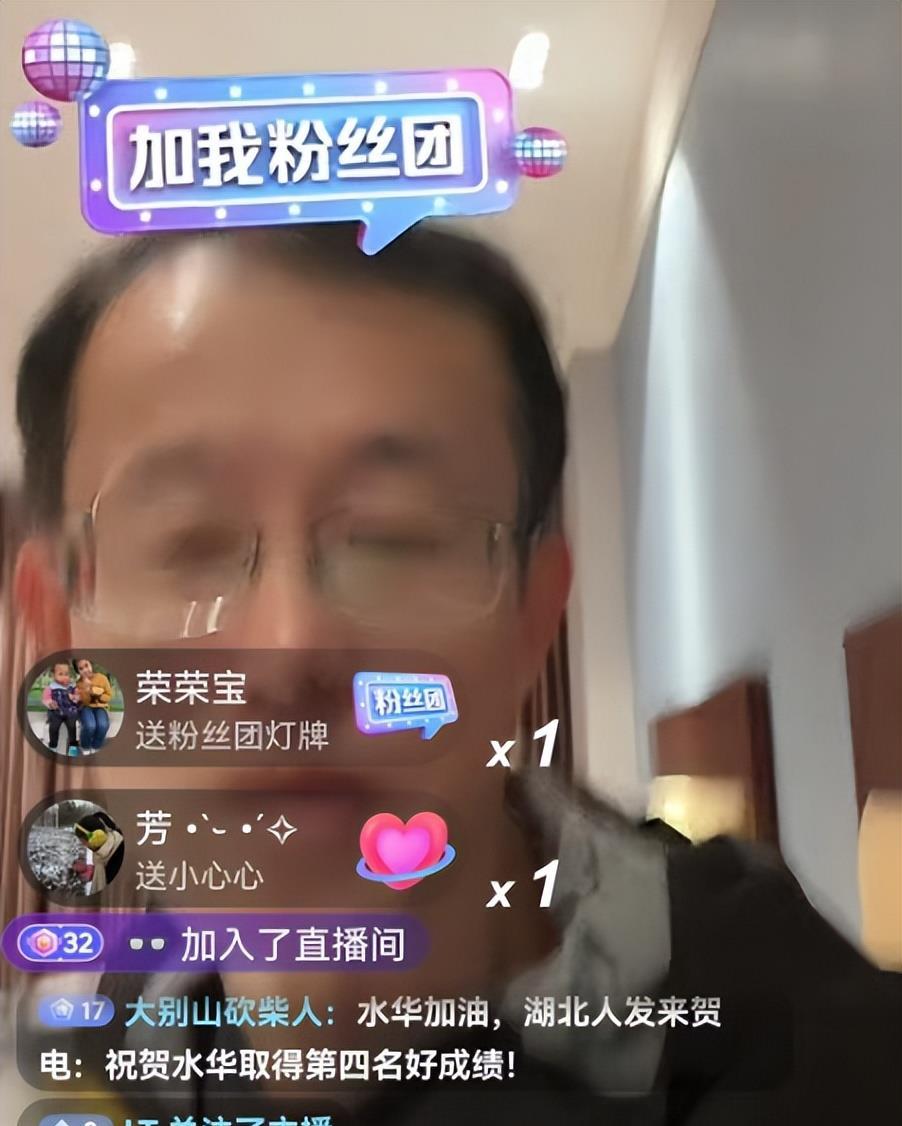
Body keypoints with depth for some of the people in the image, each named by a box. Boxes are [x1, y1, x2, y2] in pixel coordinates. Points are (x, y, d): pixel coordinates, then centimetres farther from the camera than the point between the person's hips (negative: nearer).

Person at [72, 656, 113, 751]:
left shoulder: (102, 678, -5)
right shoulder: (79, 683, -6)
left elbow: (109, 696, 3)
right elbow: (84, 701, -13)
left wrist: (99, 696, -17)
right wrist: (87, 688, -28)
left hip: (100, 707, 1)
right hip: (86, 707, -1)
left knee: (103, 725, -32)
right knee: (90, 726, -34)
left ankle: (95, 747, -5)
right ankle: (85, 747, -3)